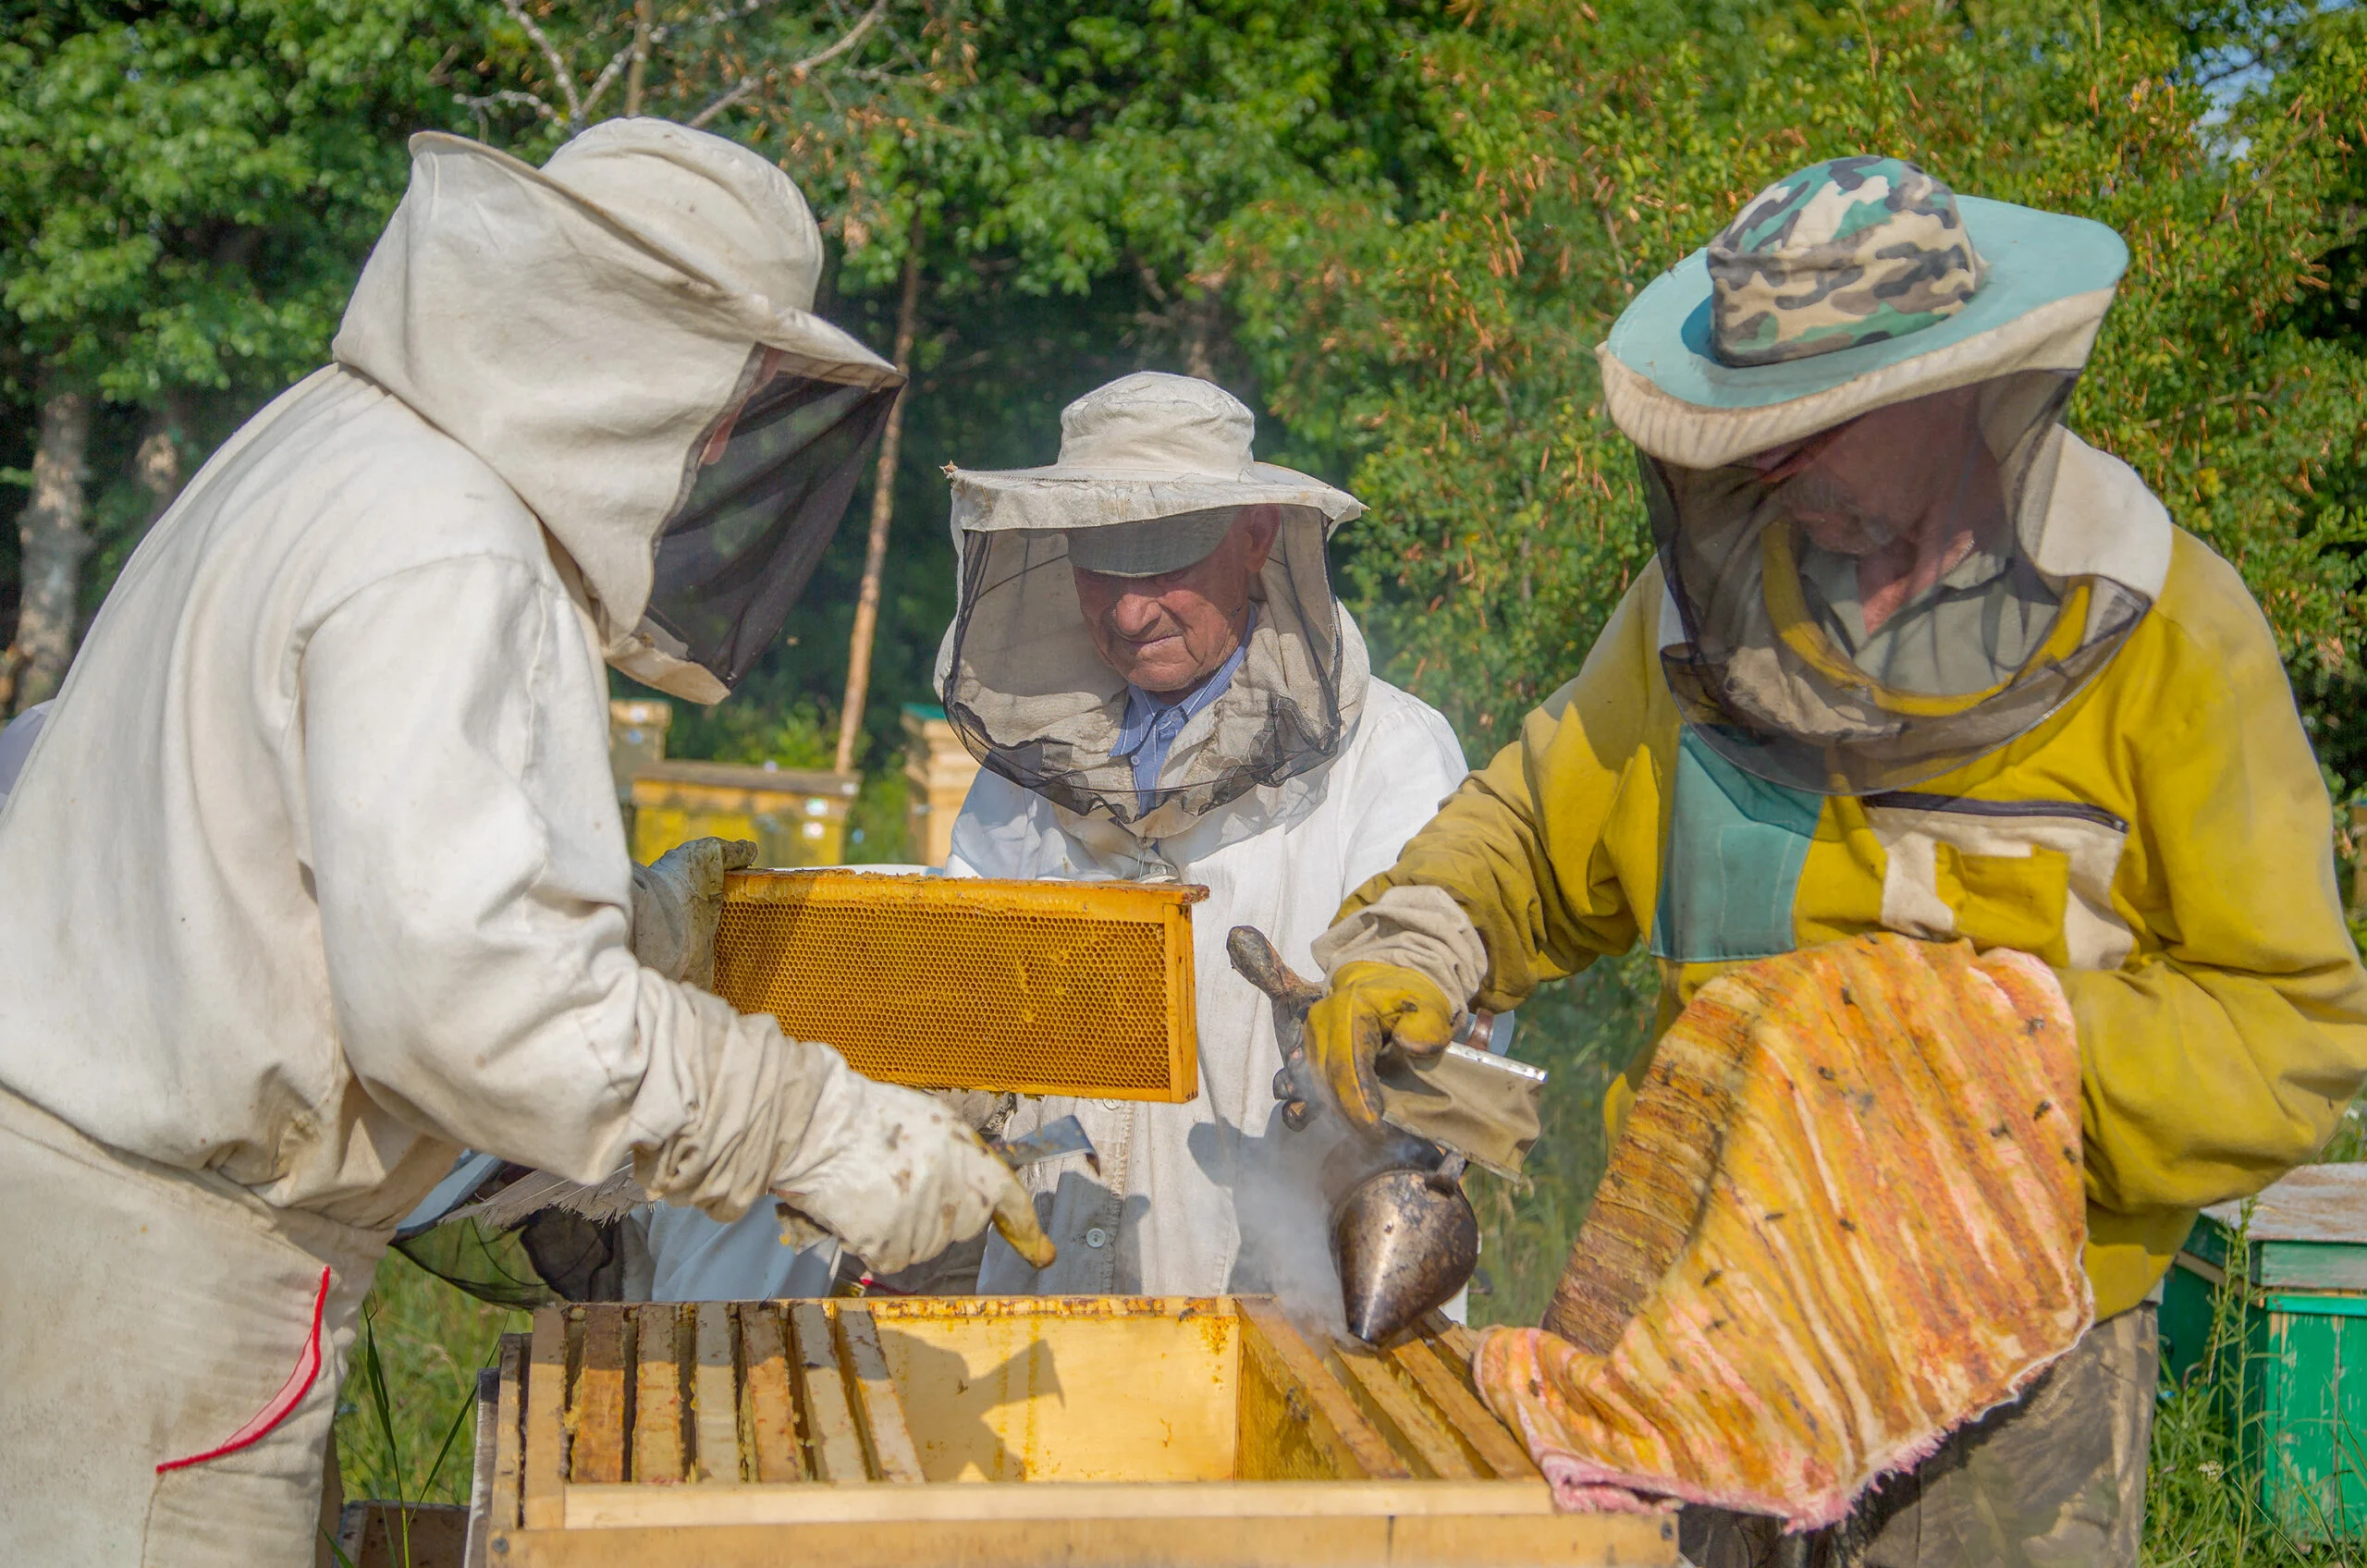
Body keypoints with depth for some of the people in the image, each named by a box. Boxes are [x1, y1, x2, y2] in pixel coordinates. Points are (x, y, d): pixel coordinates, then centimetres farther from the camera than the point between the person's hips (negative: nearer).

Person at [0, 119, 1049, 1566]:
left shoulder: (337, 457, 15)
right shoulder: (435, 550, -18)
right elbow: (457, 985, -27)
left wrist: (644, 922, 19)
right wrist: (815, 1128, -22)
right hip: (148, 1269, -10)